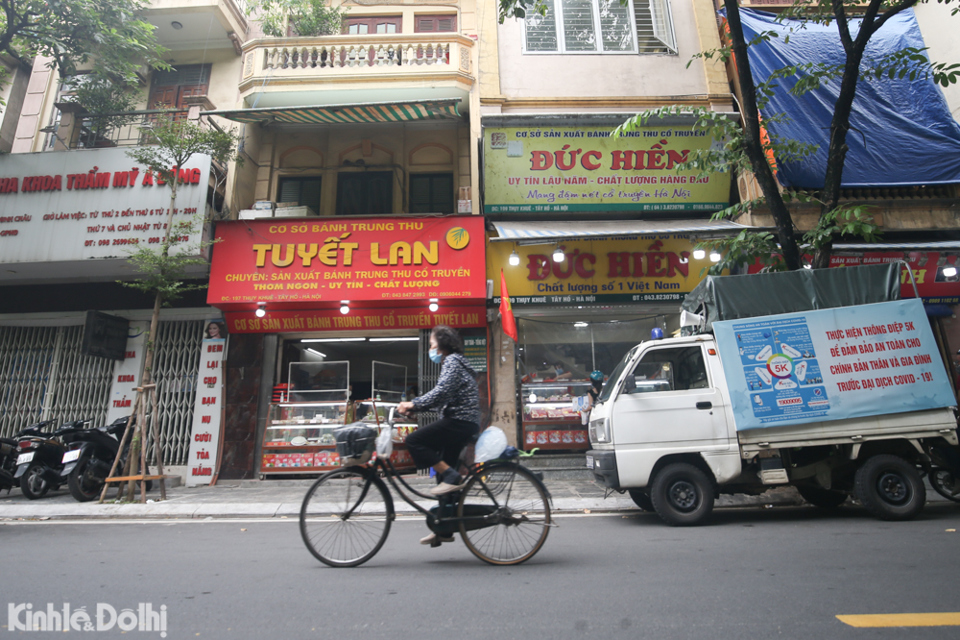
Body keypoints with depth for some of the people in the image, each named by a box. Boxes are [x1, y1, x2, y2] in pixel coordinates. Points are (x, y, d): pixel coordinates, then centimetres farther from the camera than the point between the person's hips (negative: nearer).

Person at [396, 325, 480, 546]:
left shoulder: (452, 361, -7)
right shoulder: (454, 362, 25)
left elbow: (441, 392, -21)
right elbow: (441, 395, 21)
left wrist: (414, 404, -18)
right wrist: (413, 404, 12)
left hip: (459, 421, -10)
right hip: (464, 424, 10)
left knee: (414, 441, -15)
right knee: (444, 471, 11)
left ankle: (451, 477, -14)